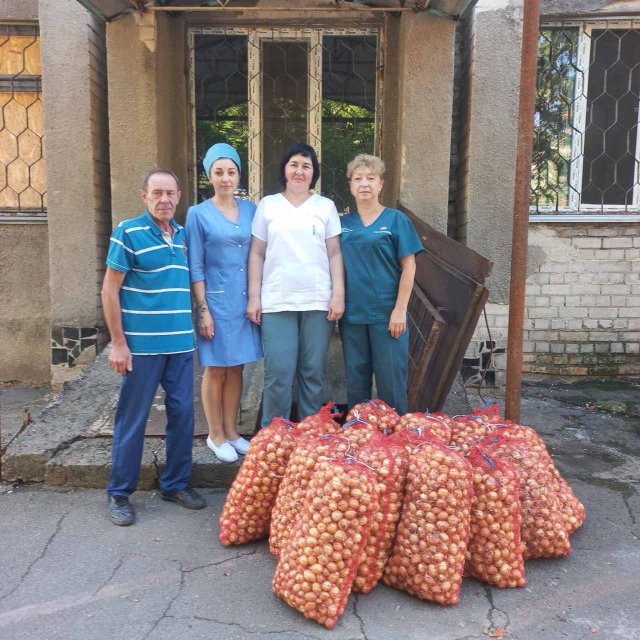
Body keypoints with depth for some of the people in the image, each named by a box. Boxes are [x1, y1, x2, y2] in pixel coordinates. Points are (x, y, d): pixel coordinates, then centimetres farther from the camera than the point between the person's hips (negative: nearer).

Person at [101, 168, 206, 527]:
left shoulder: (185, 235, 10)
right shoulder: (129, 232, -6)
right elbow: (110, 289, -7)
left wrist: (194, 324, 12)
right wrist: (118, 343, -11)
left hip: (181, 344, 5)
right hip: (142, 345, -5)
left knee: (183, 415, 9)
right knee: (133, 419, 3)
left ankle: (177, 484, 26)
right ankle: (119, 493, 18)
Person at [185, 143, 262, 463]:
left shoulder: (250, 210, 7)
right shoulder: (198, 214, -3)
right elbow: (195, 267, -5)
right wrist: (203, 309, -10)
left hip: (245, 301, 4)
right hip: (216, 301, -4)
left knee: (236, 368, 11)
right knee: (216, 370, 5)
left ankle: (231, 431, 25)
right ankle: (216, 435, 19)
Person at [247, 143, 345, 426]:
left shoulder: (326, 206, 10)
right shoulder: (268, 205, 9)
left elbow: (334, 254, 6)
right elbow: (257, 254, 7)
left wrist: (339, 294, -3)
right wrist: (253, 296, 1)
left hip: (318, 302, 1)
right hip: (277, 302, 0)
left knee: (313, 373, 5)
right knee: (278, 374, -2)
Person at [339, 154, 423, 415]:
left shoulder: (396, 220, -1)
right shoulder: (343, 223, 8)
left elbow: (408, 267, -4)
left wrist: (399, 310, -10)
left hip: (386, 314, -3)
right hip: (352, 314, 4)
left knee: (391, 380, 2)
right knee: (355, 381, 12)